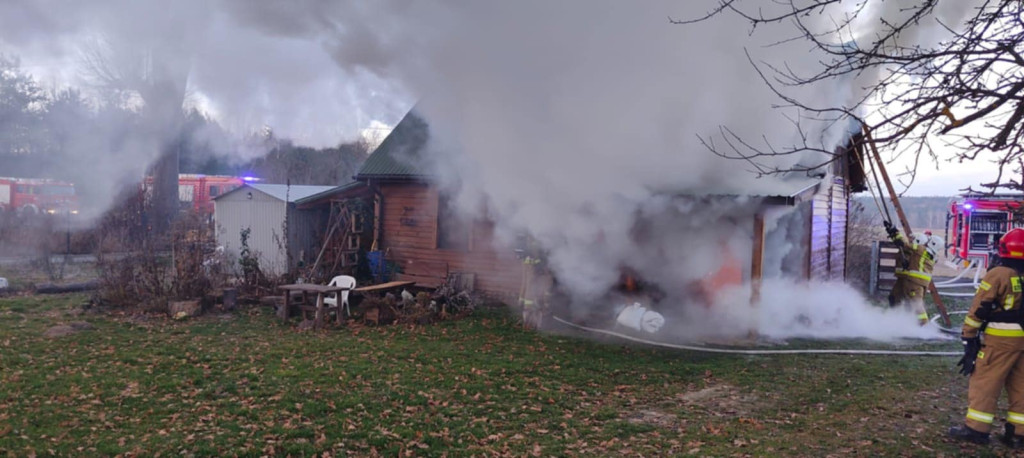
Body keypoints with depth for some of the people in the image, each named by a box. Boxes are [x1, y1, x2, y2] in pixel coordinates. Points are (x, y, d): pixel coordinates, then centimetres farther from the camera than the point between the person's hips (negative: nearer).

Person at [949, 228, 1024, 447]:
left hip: (1001, 339, -6)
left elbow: (979, 308, -11)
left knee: (985, 382, 1)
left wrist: (968, 335, -4)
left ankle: (976, 428, 4)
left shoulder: (998, 274, -11)